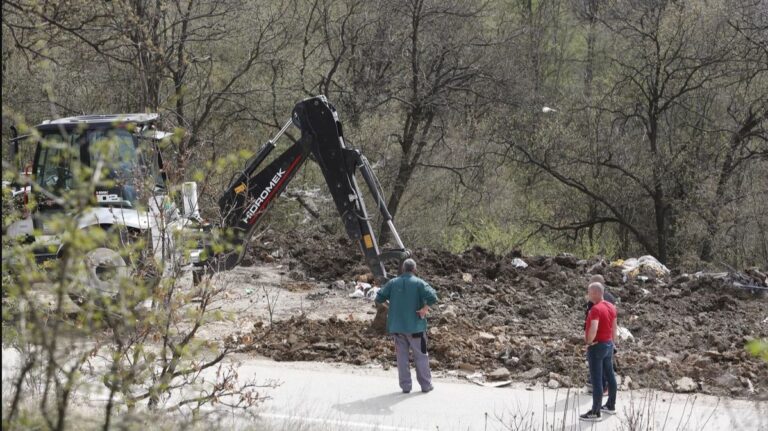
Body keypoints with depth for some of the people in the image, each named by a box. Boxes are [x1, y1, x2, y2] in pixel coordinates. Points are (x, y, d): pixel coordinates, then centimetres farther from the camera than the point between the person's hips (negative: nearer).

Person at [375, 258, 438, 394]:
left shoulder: (392, 283, 1)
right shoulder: (419, 283, -8)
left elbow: (379, 298, -2)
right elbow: (432, 297, -23)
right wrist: (425, 308, -8)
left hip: (397, 327, 2)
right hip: (415, 326, -2)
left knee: (402, 356, 9)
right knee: (420, 356, 8)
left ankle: (405, 385, 8)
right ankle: (425, 384, 13)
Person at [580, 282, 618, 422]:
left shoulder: (595, 309, -25)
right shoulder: (610, 307, 5)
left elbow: (593, 328, -38)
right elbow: (614, 326, 13)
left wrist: (589, 341, -19)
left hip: (596, 347, -10)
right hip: (608, 345, 10)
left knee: (596, 380, -3)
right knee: (609, 376, 18)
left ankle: (595, 412, 2)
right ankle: (610, 406, 31)